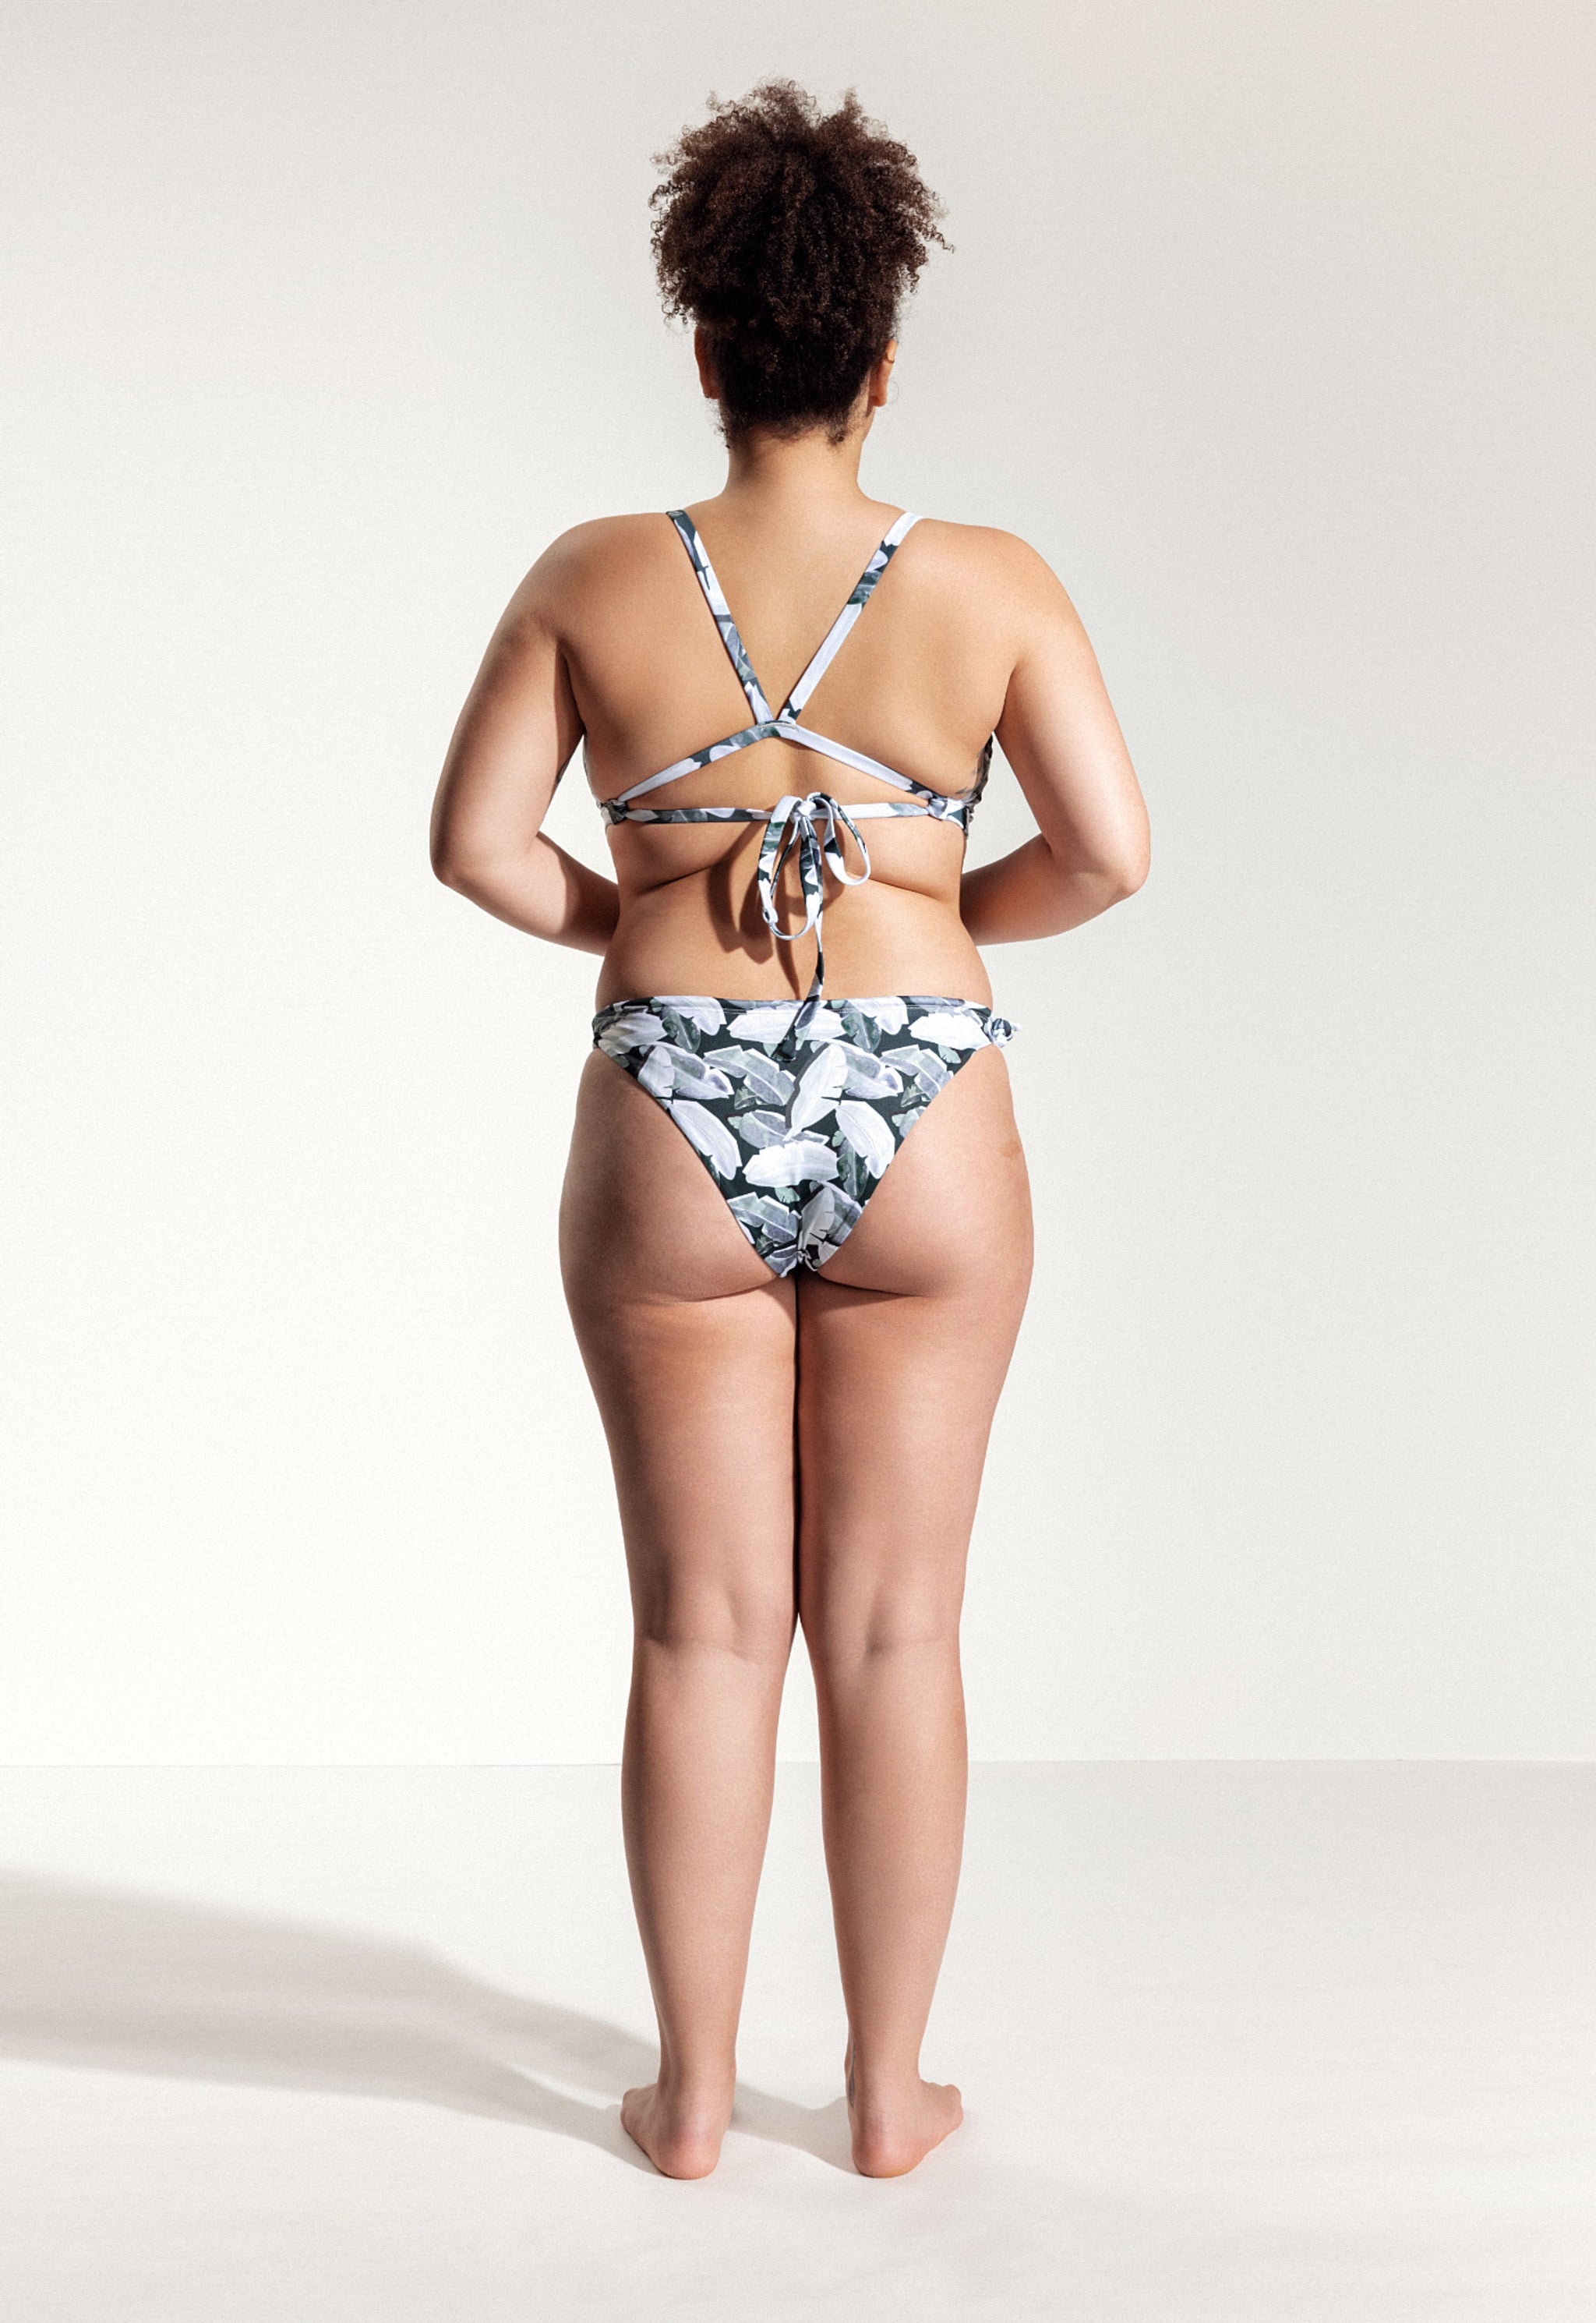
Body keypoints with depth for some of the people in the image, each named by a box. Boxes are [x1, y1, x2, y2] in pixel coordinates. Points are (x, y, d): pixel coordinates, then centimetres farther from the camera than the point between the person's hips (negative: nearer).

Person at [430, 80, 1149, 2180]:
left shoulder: (594, 580, -2)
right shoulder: (990, 583, -3)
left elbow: (476, 843, -1)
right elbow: (1108, 852, -5)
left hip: (673, 1131, 1)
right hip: (923, 1124, 0)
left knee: (704, 1628, 10)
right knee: (894, 1632, 10)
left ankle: (695, 2091, 21)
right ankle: (890, 2090, 21)